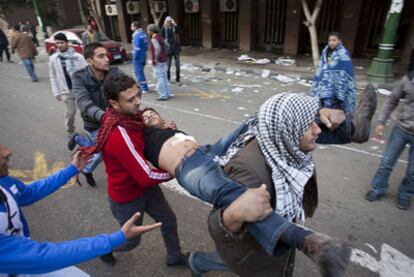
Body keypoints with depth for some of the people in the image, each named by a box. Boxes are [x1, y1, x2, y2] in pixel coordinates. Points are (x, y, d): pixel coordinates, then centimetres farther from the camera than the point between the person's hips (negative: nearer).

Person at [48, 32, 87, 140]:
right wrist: (56, 93, 3)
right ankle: (70, 131, 32)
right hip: (66, 91, 1)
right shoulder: (53, 59, 1)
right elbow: (53, 77, 6)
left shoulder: (78, 56, -6)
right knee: (70, 113, 9)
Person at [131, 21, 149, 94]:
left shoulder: (136, 35, -18)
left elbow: (137, 48, -21)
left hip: (138, 56, -9)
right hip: (143, 55, 9)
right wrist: (144, 52, 18)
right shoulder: (143, 33, 8)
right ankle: (142, 86, 29)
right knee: (140, 72, 20)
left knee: (138, 73, -1)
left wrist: (134, 58, -16)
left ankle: (145, 88, 1)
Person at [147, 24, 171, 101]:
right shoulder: (160, 37, 13)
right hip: (164, 61, 9)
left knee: (159, 78, -4)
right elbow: (165, 47, 21)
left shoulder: (154, 39, -15)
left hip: (158, 62, -9)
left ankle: (163, 95, -1)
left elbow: (158, 49, -31)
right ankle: (167, 94, 19)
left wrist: (156, 58, -22)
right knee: (164, 78, 13)